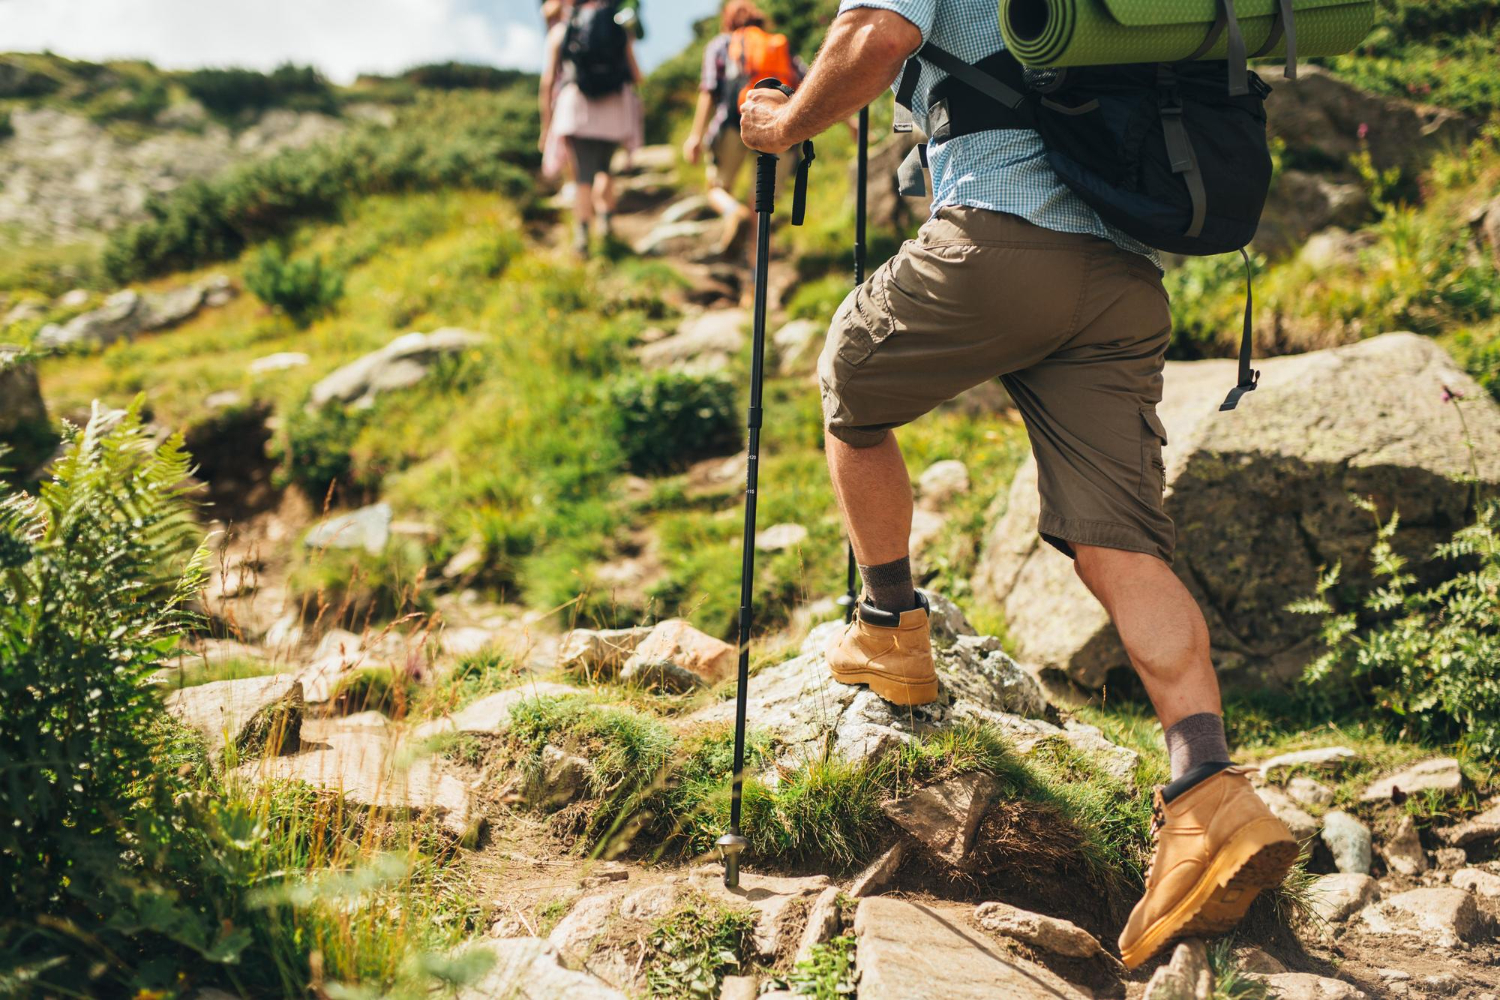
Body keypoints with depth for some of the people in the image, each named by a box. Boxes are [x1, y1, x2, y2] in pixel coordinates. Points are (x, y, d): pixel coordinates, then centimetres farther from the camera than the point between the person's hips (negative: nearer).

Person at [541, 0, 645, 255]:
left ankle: (581, 232, -17)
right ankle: (605, 218, 3)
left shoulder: (560, 30, 12)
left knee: (583, 175, -2)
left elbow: (548, 79, 6)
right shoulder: (620, 30, 14)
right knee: (604, 167, 20)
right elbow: (637, 77, 11)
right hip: (615, 109, 1)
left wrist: (546, 120, 10)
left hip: (576, 108, -1)